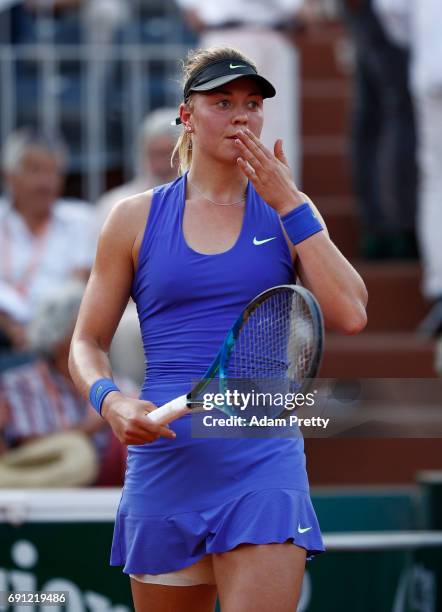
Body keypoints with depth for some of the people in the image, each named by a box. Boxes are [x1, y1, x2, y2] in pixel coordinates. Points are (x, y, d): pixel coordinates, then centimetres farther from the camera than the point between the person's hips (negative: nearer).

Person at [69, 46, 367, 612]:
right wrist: (110, 402, -12)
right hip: (165, 458, 1)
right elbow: (87, 342, 10)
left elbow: (349, 315, -6)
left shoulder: (291, 211, 9)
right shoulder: (136, 218, 7)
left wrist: (289, 205, -5)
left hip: (264, 462, -1)